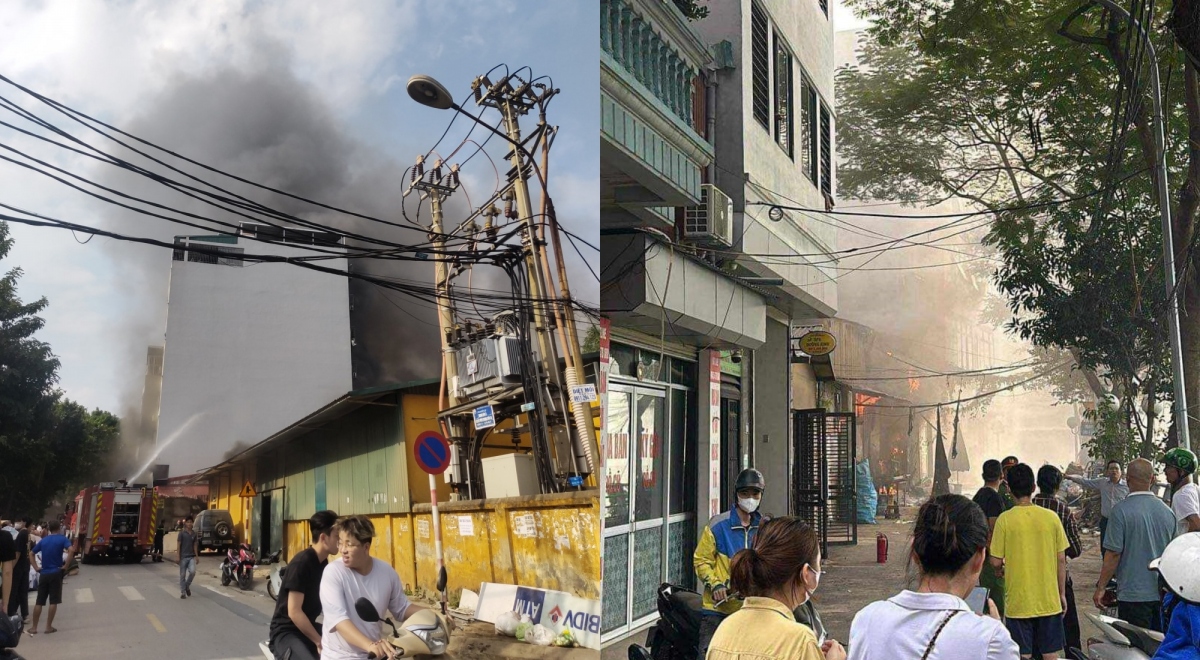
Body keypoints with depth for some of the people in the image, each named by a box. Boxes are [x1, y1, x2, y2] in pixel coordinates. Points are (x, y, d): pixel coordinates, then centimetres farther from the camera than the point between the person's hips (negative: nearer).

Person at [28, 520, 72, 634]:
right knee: (53, 601, 2)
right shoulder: (62, 539, -4)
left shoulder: (43, 540, 9)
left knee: (39, 601, 9)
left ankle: (34, 627, 12)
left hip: (43, 573, 4)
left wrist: (36, 567, 10)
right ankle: (49, 627, 3)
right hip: (56, 573, -4)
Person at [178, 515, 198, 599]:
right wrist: (178, 557, -11)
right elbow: (178, 545, -5)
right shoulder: (182, 533, -4)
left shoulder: (194, 534, 7)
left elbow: (195, 546, 10)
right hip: (183, 557, -2)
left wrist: (197, 556, 6)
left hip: (191, 557, 2)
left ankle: (187, 586, 9)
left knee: (192, 571, -16)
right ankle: (183, 592, 10)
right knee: (182, 575, 2)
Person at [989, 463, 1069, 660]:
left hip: (1018, 602, -2)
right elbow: (1061, 559, 1)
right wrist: (1062, 594, 12)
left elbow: (996, 562, -9)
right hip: (1049, 601, 3)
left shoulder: (1005, 520, -11)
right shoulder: (1051, 517, -4)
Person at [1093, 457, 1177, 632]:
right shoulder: (1167, 511, 4)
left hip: (1133, 594, -6)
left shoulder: (1121, 510, -14)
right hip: (1163, 594, 6)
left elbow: (1113, 554, -15)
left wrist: (1101, 588, -6)